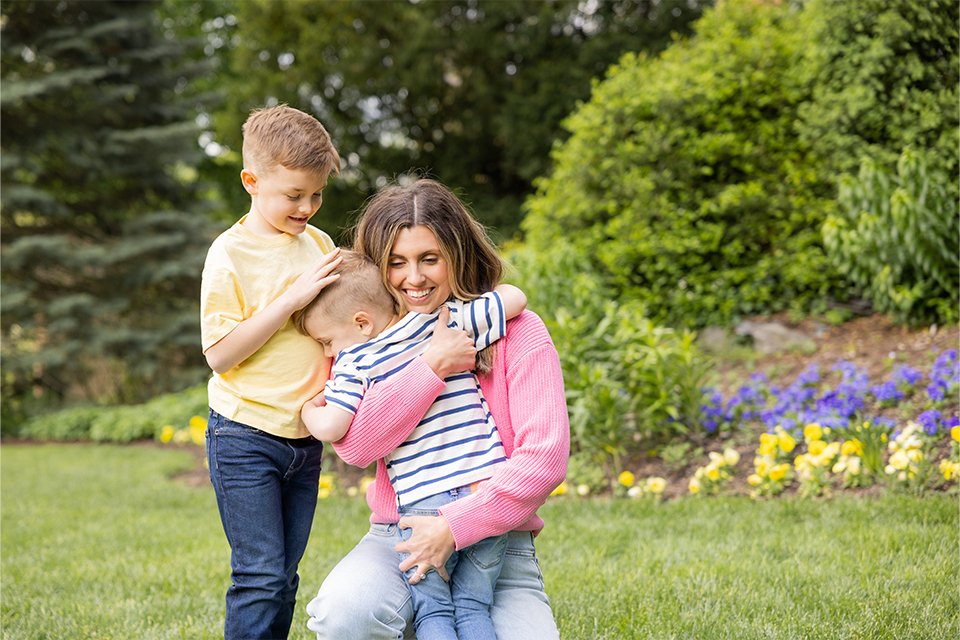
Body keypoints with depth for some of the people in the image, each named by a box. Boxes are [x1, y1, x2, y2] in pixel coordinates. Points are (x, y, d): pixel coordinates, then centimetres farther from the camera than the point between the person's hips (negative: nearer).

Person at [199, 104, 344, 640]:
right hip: (246, 438, -5)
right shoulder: (231, 253, -9)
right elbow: (220, 354, -14)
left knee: (284, 579, 10)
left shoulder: (319, 244, 7)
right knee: (260, 579, -6)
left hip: (305, 439, 5)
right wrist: (291, 299, -19)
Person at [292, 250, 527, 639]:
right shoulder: (446, 320, 7)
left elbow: (331, 428, -9)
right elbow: (514, 297, 10)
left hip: (426, 505, -4)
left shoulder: (353, 361, -2)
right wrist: (467, 299, 28)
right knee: (474, 607, 13)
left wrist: (308, 410, 13)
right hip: (491, 494, 4)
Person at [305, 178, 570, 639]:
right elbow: (353, 445, -10)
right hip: (396, 537, 1)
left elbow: (544, 458, -12)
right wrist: (432, 366, -16)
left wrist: (454, 526, -19)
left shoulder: (516, 331, -2)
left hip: (495, 540, -1)